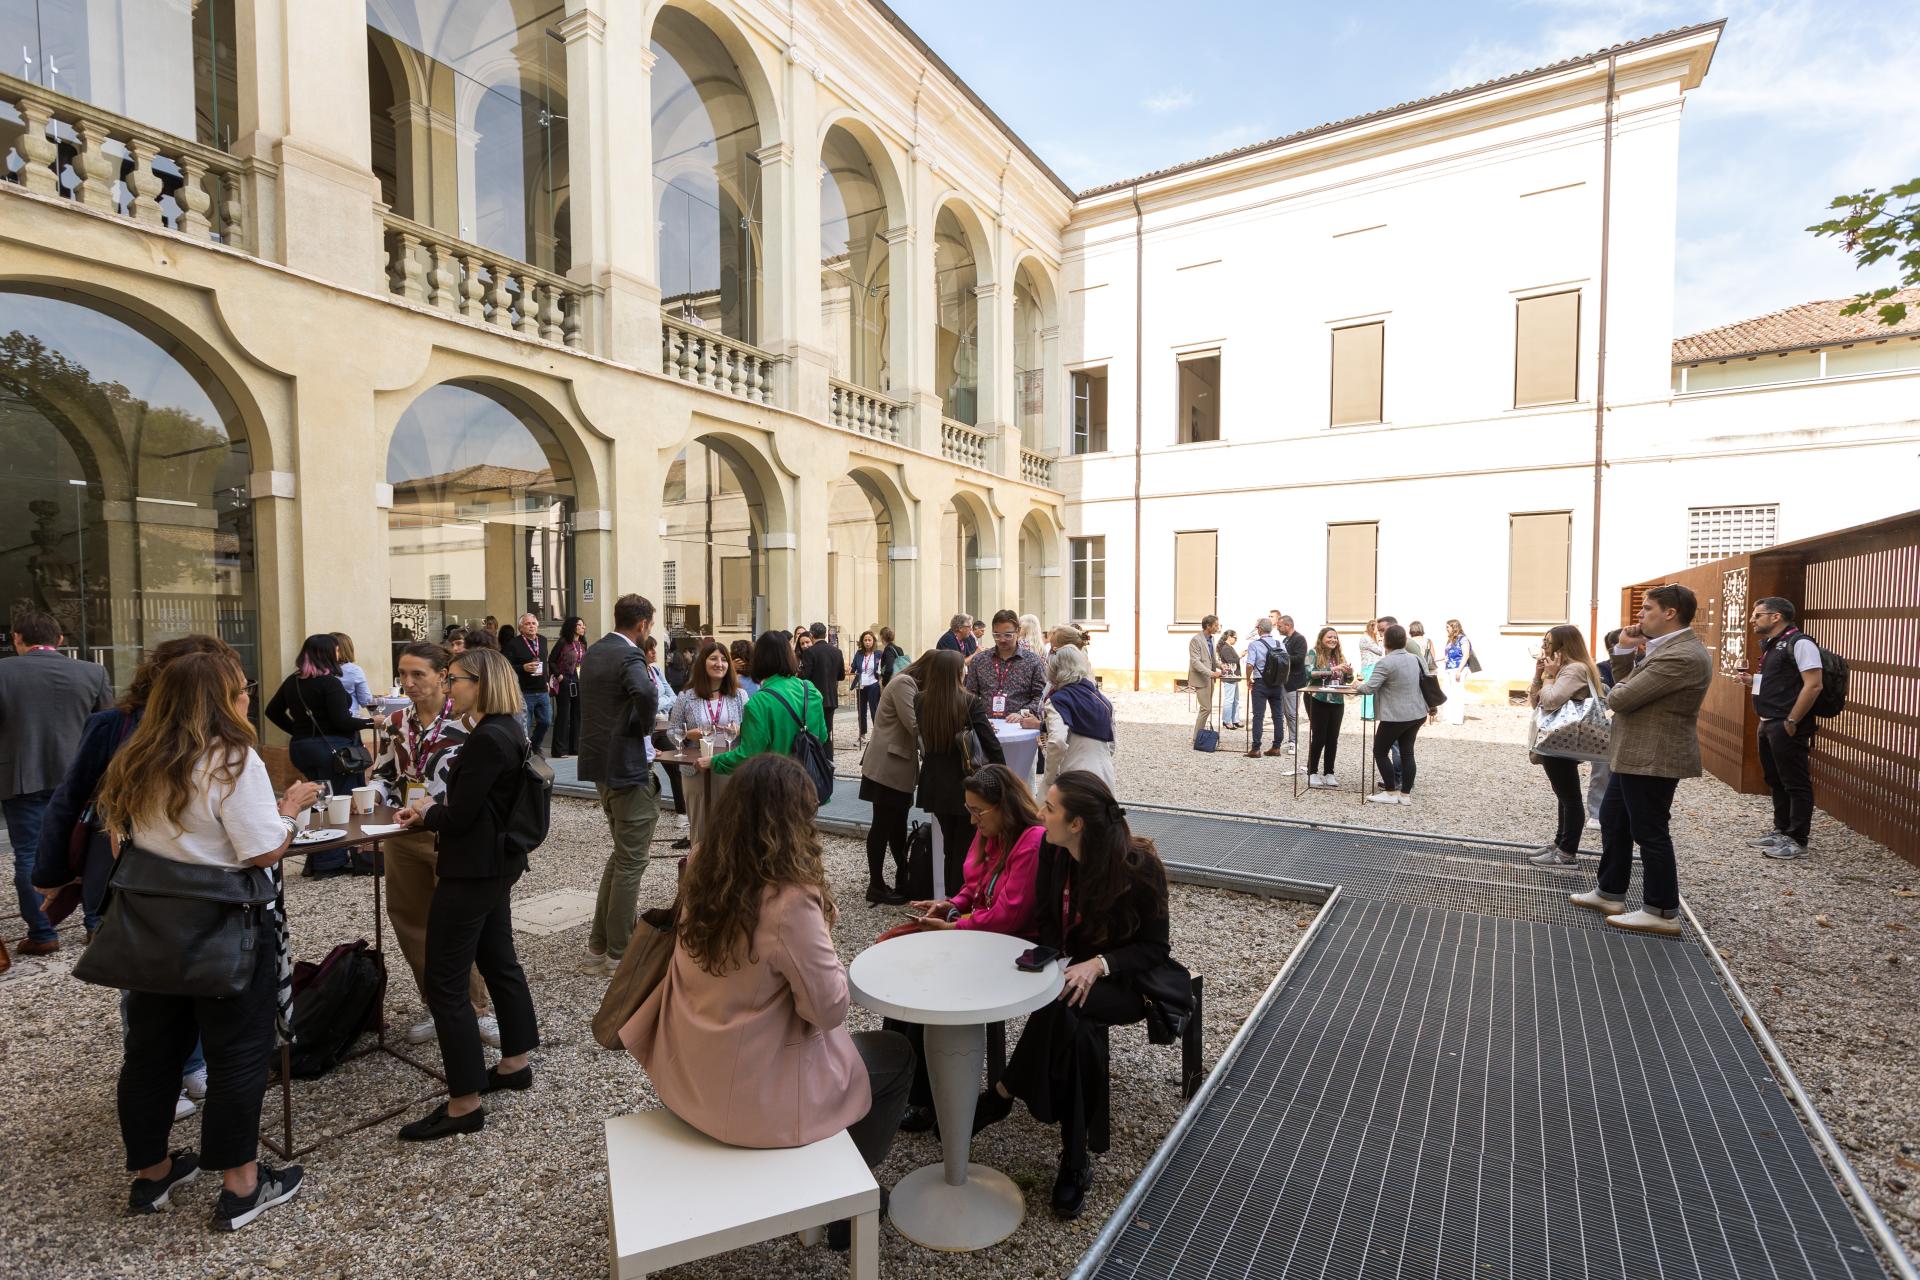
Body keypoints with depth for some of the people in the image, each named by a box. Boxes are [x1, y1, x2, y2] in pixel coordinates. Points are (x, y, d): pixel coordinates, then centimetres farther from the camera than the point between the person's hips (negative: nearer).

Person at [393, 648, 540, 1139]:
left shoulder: (487, 739, -23)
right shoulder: (507, 732, 8)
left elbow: (458, 816, -21)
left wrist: (427, 811, -1)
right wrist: (427, 811, 5)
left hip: (472, 872, -10)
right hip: (496, 863, 10)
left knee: (445, 982, -1)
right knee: (499, 961, 20)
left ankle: (464, 1104, 8)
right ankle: (515, 1063, 34)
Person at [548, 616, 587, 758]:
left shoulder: (583, 644, 10)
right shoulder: (562, 642, -7)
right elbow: (551, 661, -6)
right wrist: (558, 676, -14)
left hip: (579, 683, 6)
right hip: (565, 682, -6)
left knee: (577, 715, 10)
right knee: (563, 716, -3)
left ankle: (575, 748, 19)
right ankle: (560, 750, 3)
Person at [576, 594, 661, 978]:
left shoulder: (593, 651, 10)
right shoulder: (630, 656, -18)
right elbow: (645, 693, -39)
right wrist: (646, 725, -19)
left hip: (600, 763, 9)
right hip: (627, 765, -9)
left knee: (621, 855, 21)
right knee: (631, 862, 2)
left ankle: (598, 947, 27)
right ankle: (618, 956, 12)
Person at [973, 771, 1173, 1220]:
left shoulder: (1139, 864, -21)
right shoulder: (1052, 851, -7)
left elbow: (1154, 948, -13)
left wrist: (1099, 964, -29)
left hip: (1123, 983, -3)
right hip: (1069, 972, 4)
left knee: (1060, 1010, -35)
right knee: (1075, 1031, -31)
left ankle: (1000, 1097, -14)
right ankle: (1075, 1162, -15)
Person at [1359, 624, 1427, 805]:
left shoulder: (1385, 663, -17)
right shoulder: (1413, 658, 7)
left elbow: (1369, 688, -20)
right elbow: (1419, 682, 18)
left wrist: (1357, 686, -2)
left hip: (1396, 716, -7)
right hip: (1416, 714, 7)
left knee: (1380, 752, 6)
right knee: (1407, 752, 11)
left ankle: (1391, 793, 8)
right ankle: (1406, 794, 15)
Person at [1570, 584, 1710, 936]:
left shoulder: (1681, 657, -23)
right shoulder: (1668, 648, 12)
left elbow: (1620, 698, -24)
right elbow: (1625, 683, 16)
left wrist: (1616, 692, -1)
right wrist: (1624, 650, 3)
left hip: (1652, 759, -11)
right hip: (1636, 755, 11)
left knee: (1649, 833, 1)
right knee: (1612, 820, 19)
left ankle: (1663, 912, 14)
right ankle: (1610, 893, 31)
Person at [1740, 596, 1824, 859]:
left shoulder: (1799, 643, -13)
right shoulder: (1772, 645, 16)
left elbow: (1813, 685, -19)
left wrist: (1791, 722, -20)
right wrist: (1753, 682, 7)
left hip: (1787, 727, -10)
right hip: (1768, 724, 10)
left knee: (1795, 783, -1)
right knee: (1776, 781, 16)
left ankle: (1797, 841, 5)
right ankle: (1781, 831, 26)